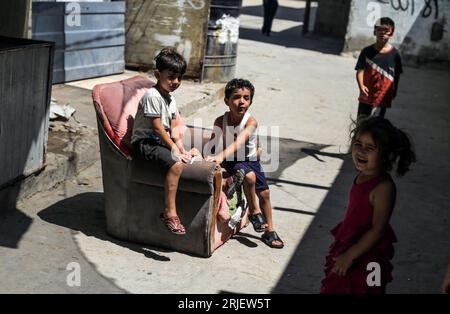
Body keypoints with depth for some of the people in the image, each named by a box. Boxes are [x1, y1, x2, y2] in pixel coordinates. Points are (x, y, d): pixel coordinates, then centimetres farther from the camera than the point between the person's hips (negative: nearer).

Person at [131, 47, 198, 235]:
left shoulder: (171, 99, 13)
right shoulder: (152, 96, -16)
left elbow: (174, 128, 9)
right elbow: (158, 128, -19)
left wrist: (182, 148, -5)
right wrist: (174, 149, -18)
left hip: (161, 141, 10)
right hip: (144, 143, -10)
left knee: (195, 155, 5)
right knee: (176, 163, -30)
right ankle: (170, 213, -31)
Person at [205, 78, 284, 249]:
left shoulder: (251, 122, -23)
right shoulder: (220, 121, -16)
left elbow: (239, 141, -40)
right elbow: (214, 144, -15)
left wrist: (222, 155, -54)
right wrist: (214, 157, -36)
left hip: (250, 159, 1)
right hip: (231, 160, -1)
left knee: (264, 193, 4)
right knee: (250, 177, -30)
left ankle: (269, 231, 23)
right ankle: (254, 212, -5)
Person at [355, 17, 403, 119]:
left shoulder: (394, 53, -5)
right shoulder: (367, 51, -4)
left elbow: (397, 74, 5)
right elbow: (360, 70, -8)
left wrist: (394, 91, 10)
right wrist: (361, 86, -25)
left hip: (382, 98, -2)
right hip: (366, 96, 2)